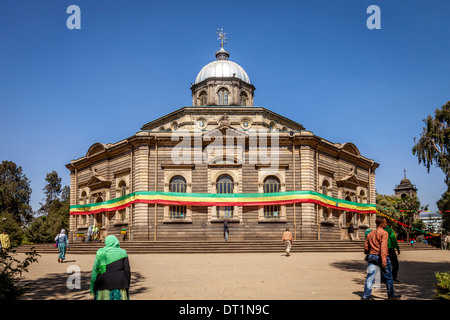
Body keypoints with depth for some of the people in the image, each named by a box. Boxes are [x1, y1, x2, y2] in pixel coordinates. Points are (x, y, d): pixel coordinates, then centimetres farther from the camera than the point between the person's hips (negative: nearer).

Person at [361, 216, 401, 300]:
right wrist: (384, 259, -26)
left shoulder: (370, 234, 14)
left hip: (372, 256, 5)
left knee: (370, 277, 1)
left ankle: (365, 296, -5)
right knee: (388, 277, 13)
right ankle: (391, 295, 25)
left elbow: (366, 248, 13)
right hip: (380, 257, -5)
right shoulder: (384, 233, -7)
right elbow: (383, 246, -20)